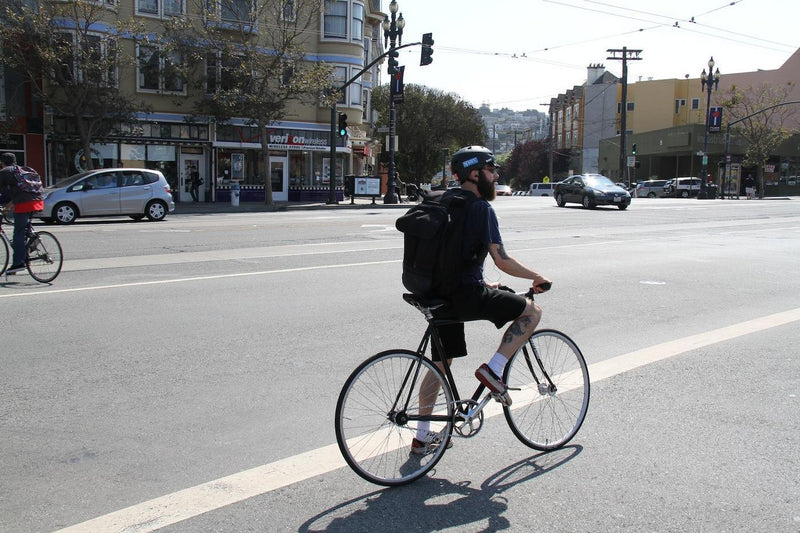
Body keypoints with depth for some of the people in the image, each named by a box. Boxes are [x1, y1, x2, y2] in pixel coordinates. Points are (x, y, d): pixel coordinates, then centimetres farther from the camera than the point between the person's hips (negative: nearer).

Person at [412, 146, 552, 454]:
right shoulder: (480, 207, -10)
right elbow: (501, 260, -15)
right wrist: (537, 277, 0)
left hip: (440, 294, 8)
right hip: (466, 295, -8)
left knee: (440, 363, 18)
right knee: (532, 311, 6)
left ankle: (423, 436, 26)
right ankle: (493, 369, -1)